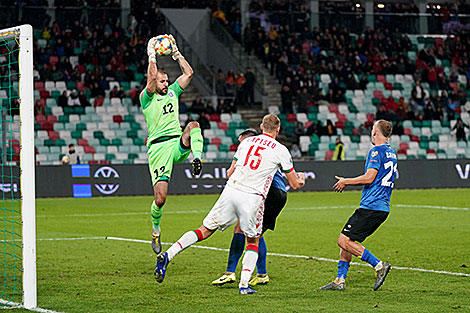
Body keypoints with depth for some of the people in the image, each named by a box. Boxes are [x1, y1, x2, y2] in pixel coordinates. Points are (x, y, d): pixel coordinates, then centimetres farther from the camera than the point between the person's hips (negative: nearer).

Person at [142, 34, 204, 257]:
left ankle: (197, 158, -43)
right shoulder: (147, 98, 2)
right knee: (160, 198, -10)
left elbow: (188, 73, 9)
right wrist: (151, 54, -9)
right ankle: (155, 230, 16)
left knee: (193, 125, -28)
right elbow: (151, 77, -16)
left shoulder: (172, 93, 17)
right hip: (158, 148, -4)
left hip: (179, 143, 4)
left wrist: (175, 52, 7)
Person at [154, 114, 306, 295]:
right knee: (253, 241, 17)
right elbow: (295, 184, 13)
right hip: (253, 197, -3)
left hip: (231, 190, 3)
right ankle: (244, 284, 2)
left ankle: (168, 255, -7)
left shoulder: (246, 142, 15)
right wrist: (301, 179, 36)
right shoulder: (280, 150, 6)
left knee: (205, 231, 10)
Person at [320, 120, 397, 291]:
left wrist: (345, 181, -5)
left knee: (344, 241, -10)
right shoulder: (391, 153, 19)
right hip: (383, 208, 10)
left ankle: (379, 265, -14)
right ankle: (340, 280, 10)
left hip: (371, 207, -10)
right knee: (347, 240, 12)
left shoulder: (377, 151, -10)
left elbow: (369, 177, -19)